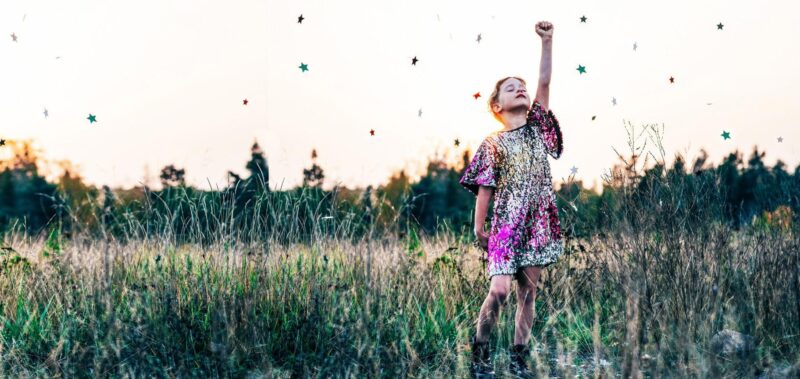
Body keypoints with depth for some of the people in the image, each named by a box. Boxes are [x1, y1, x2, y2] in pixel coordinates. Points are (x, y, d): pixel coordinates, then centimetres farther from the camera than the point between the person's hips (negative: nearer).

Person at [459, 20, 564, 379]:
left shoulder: (537, 126, 10)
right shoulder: (493, 143, 1)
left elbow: (544, 82, 0)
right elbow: (484, 188, 0)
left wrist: (546, 42, -8)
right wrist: (479, 229, -3)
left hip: (538, 221, 3)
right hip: (506, 224, -3)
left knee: (528, 290, 5)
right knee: (499, 289, -12)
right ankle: (480, 348, 6)